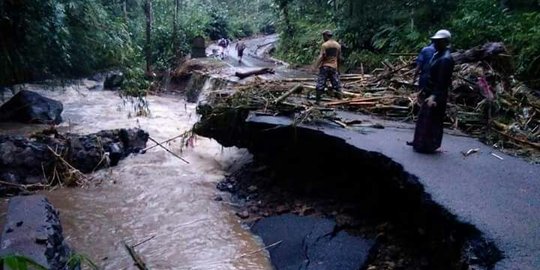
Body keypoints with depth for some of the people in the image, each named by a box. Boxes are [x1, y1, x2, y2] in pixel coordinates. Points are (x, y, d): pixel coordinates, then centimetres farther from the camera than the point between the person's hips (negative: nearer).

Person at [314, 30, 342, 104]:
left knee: (320, 84, -1)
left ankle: (318, 100, -1)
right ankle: (339, 98, 10)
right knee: (336, 84, 10)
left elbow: (321, 57, -16)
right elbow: (339, 58, 13)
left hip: (325, 66, -5)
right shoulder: (338, 45, 9)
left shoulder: (324, 45, -8)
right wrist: (338, 67, 22)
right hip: (334, 67, 5)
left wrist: (316, 66, -19)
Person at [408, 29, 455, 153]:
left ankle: (428, 146, 10)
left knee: (432, 120, -1)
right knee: (423, 117, 17)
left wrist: (434, 96, -30)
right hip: (430, 92, 10)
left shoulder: (445, 59, -20)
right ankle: (420, 142, 29)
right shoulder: (438, 54, 11)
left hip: (437, 95, -10)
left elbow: (442, 80, -24)